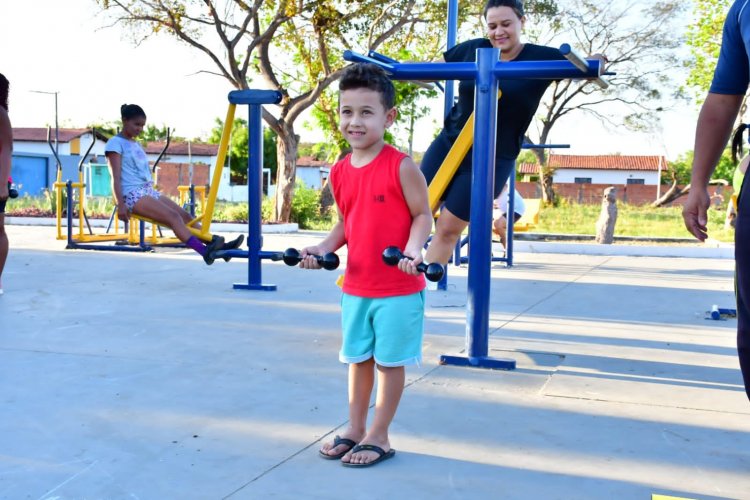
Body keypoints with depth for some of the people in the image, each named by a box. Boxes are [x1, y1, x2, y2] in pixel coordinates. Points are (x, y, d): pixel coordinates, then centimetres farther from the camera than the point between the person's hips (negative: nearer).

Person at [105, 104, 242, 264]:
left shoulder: (136, 145, 24)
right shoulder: (115, 143, -1)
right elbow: (116, 177, -9)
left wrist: (153, 197, 23)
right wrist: (120, 205, -18)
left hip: (149, 191, 8)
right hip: (132, 195, -8)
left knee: (185, 215, -8)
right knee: (173, 216, -27)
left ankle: (215, 244, -18)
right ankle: (205, 251, -43)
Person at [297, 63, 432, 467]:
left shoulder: (401, 167, -15)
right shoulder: (339, 172, 4)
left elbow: (423, 215, -11)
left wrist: (412, 248, -28)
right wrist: (324, 248, -3)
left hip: (400, 288, -6)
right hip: (356, 286, 6)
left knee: (390, 360, 7)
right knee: (358, 358, 17)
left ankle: (378, 437, 20)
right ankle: (354, 430, 31)